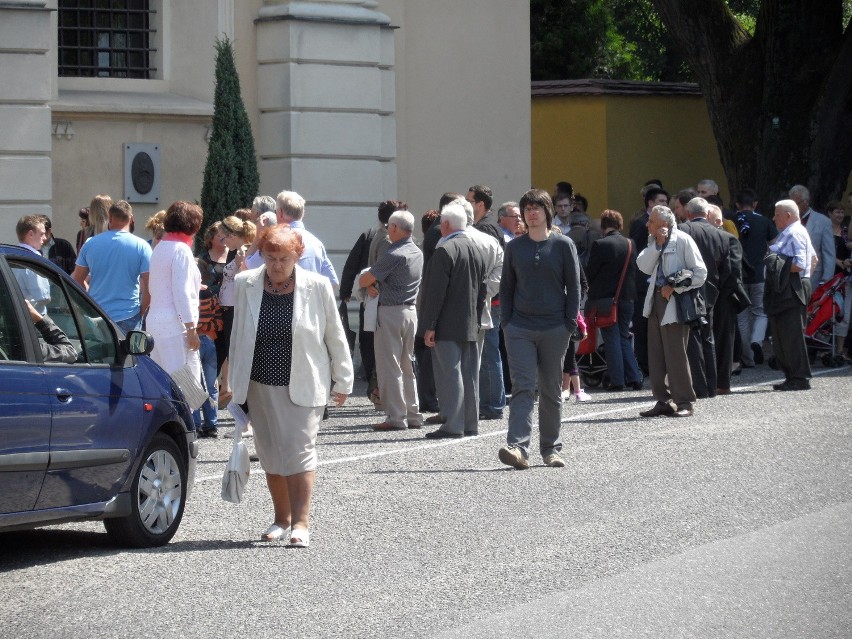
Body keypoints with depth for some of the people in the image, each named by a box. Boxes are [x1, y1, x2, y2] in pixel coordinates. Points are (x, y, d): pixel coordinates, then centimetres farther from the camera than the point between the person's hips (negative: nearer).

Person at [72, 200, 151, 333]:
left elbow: (77, 280, 10)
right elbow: (148, 286, -8)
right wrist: (141, 312, 6)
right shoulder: (141, 246, -5)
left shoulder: (90, 244, 3)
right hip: (128, 317, -2)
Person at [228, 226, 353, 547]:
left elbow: (335, 336, 3)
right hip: (260, 385, 3)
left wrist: (343, 381, 5)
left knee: (299, 450, -11)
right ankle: (282, 519, 23)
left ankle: (301, 523, -12)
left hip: (303, 385, -3)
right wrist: (235, 382, 13)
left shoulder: (317, 286, -5)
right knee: (271, 454, 10)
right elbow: (238, 336, 11)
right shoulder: (245, 285, 1)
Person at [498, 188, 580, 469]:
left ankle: (551, 449, 18)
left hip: (554, 329, 0)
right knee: (523, 387, -11)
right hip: (520, 328, 0)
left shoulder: (563, 245, 2)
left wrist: (570, 323, -4)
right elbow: (506, 287, 11)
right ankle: (518, 447, -21)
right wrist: (507, 322, 2)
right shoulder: (515, 247, 7)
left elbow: (573, 286, 3)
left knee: (551, 391, 8)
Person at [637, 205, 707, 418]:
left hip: (675, 303, -8)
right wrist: (657, 245, -8)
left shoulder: (683, 241, -9)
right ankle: (663, 401, 14)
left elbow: (700, 273, -11)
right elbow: (644, 267, 0)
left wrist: (675, 288, -15)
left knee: (675, 355, -7)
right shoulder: (653, 242, 13)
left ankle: (684, 402, -1)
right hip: (656, 300, 8)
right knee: (656, 355, 8)